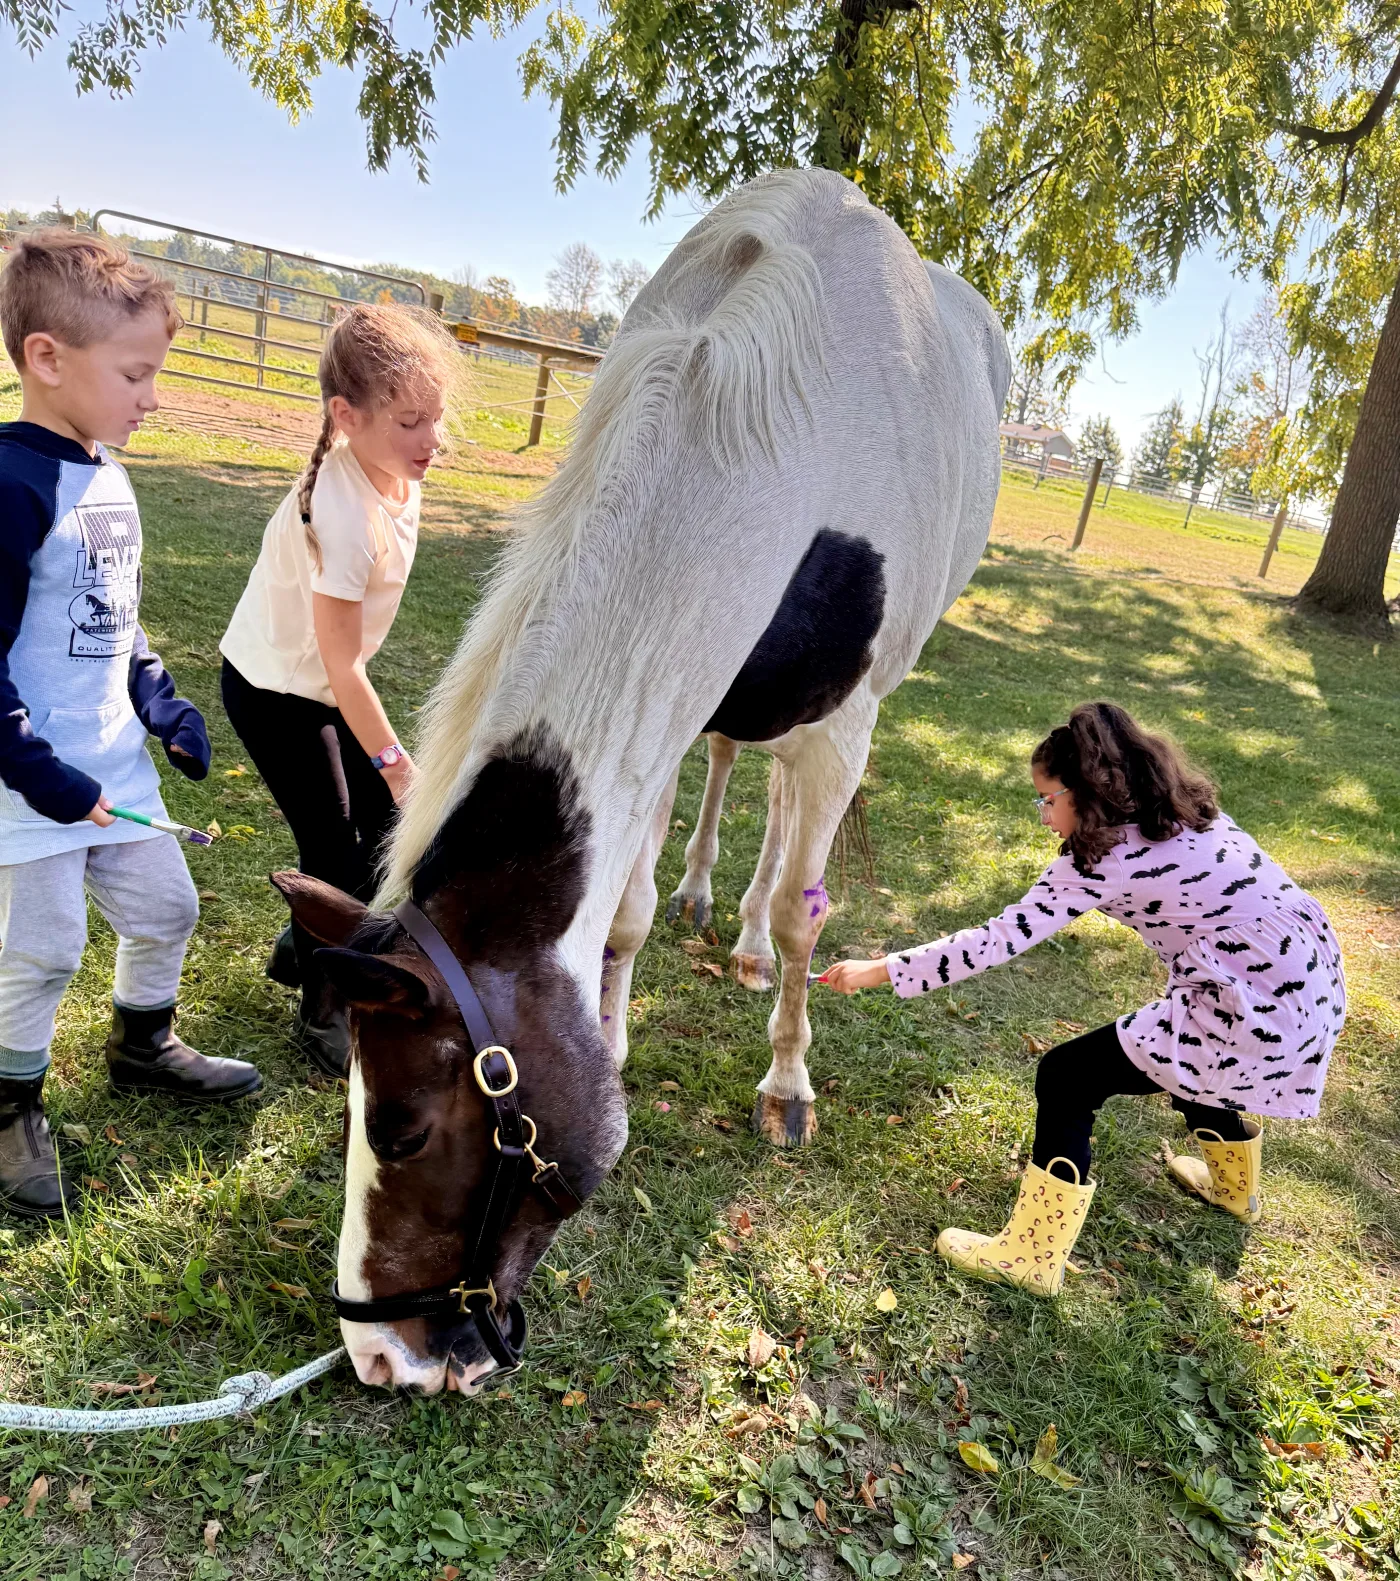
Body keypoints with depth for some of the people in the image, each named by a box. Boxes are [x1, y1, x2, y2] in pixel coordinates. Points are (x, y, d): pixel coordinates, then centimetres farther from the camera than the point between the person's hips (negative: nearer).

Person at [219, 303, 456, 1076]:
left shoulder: (392, 470, -8)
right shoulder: (346, 514, -33)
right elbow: (342, 665, -27)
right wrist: (393, 758, -19)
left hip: (325, 684, 8)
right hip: (274, 691, -8)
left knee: (384, 821, 12)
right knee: (334, 851, -2)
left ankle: (305, 947, 36)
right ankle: (322, 1014, 21)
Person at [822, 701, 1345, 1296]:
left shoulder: (1104, 856, -15)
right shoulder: (1184, 812, 8)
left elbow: (1001, 938, -17)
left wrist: (880, 971, -13)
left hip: (1261, 1017, -9)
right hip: (1317, 986, 9)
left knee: (1065, 1079, -3)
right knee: (1183, 1043, 36)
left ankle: (1033, 1257, 7)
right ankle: (1233, 1184, 60)